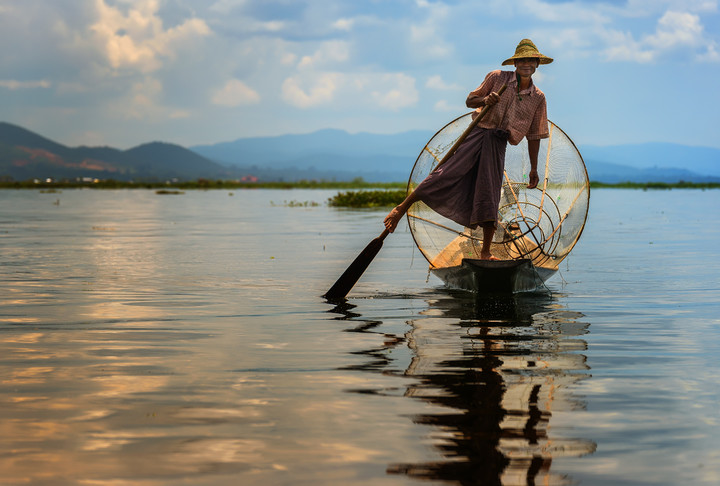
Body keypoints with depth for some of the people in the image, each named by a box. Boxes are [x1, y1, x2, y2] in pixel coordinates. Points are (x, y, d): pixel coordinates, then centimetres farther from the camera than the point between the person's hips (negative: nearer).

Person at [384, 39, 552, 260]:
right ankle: (402, 208, -8)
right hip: (479, 134, -2)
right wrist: (486, 99, -14)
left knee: (490, 197, -2)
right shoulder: (497, 78, 4)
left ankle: (485, 252, 6)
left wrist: (534, 169, 14)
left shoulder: (538, 98, 10)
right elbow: (470, 100, 9)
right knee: (448, 175, -16)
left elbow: (534, 136, 14)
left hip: (499, 144, 2)